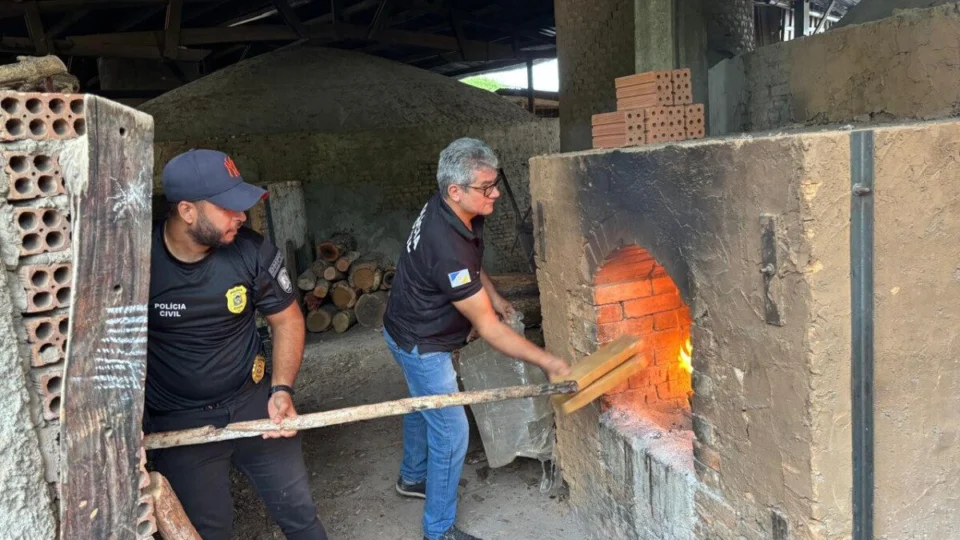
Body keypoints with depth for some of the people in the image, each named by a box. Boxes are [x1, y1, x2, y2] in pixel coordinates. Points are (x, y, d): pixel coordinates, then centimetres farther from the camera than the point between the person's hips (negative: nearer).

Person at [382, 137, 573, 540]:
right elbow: (489, 330, -32)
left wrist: (492, 295, 10)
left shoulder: (446, 209, -10)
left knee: (422, 407, 27)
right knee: (451, 432, 0)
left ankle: (412, 477, 52)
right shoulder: (448, 250, -38)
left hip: (410, 331, 9)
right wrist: (548, 363, -27)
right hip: (421, 346, -9)